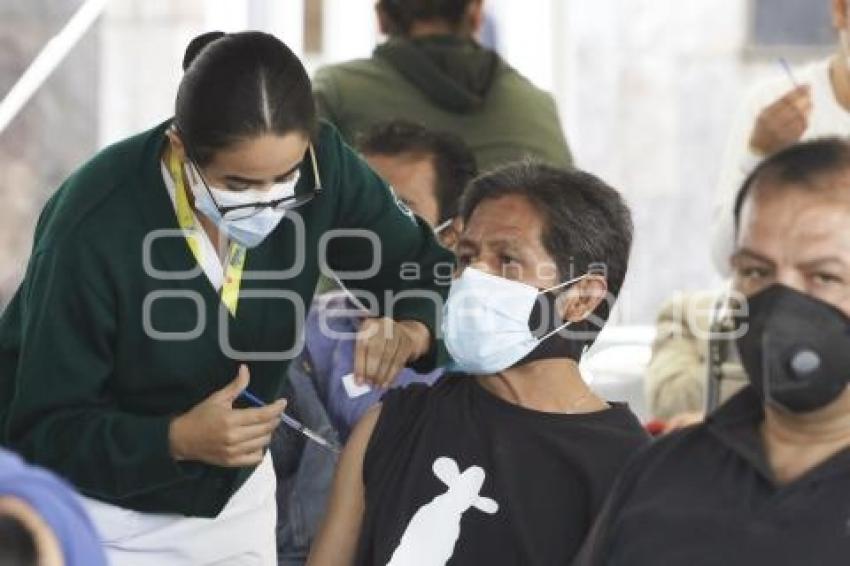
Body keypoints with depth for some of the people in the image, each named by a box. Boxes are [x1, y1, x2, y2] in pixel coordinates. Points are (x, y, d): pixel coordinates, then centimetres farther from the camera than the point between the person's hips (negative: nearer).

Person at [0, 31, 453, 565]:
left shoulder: (321, 165, -19)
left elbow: (429, 266, -6)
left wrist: (410, 330, -27)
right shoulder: (94, 232, -30)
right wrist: (177, 440, -38)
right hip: (100, 509, -4)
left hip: (234, 497, 4)